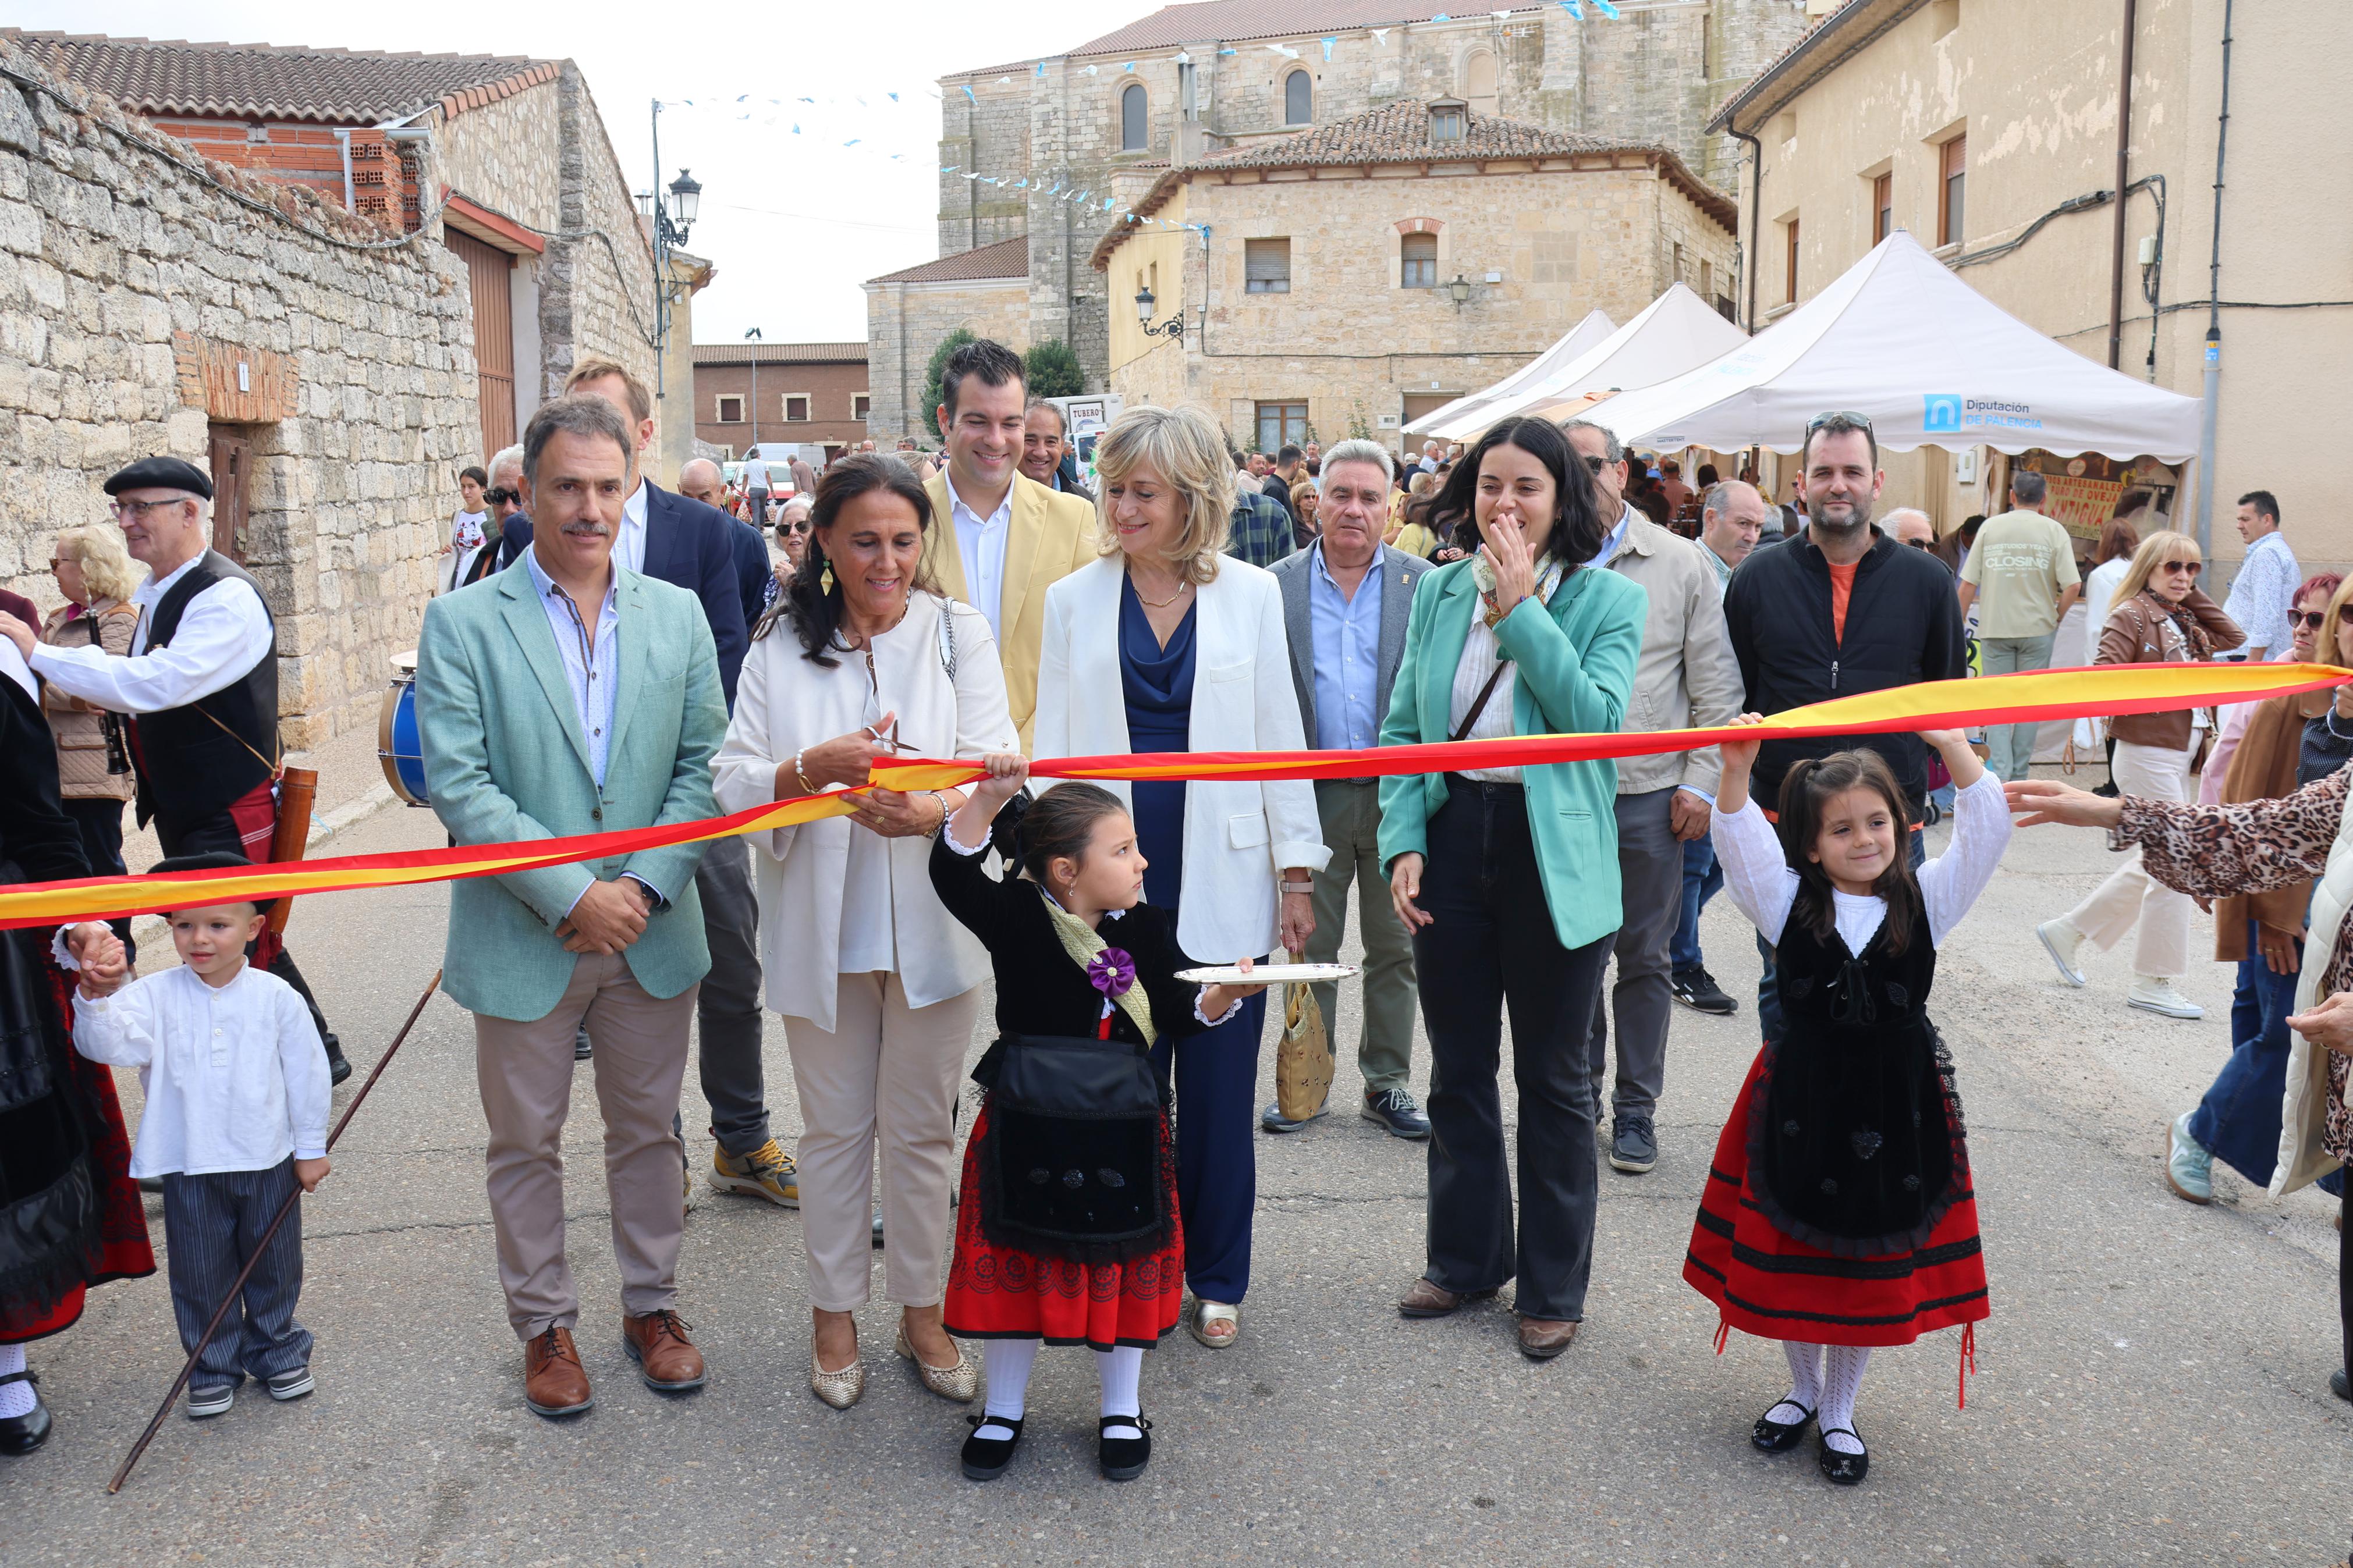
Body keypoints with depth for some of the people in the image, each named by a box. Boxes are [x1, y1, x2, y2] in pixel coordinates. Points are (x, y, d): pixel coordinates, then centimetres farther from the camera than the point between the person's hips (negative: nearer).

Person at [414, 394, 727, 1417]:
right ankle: (545, 1325, 30)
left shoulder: (678, 615, 3)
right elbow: (458, 784, -13)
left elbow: (703, 766, 1)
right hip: (523, 939, -2)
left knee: (648, 1131, 16)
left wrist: (646, 885, -12)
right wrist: (570, 895, -17)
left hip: (652, 936, 3)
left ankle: (651, 1304, 34)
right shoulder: (462, 623, -6)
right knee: (525, 1144, 12)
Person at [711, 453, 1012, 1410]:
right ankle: (833, 1313, 30)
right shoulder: (781, 644, 1)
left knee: (921, 1127, 11)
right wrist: (814, 767, -25)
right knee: (835, 1127, 13)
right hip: (822, 928, 1)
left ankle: (921, 1311, 29)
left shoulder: (958, 633, -1)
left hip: (931, 924, 0)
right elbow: (732, 783, -5)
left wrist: (930, 810, -30)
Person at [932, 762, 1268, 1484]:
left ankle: (1122, 1410, 32)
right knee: (1016, 1263, 11)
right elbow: (954, 872, -23)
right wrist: (988, 798, -34)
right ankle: (1004, 1408, 31)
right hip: (1025, 1130, -2)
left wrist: (1225, 994, -19)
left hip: (1120, 1135, 3)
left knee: (1124, 1266, 12)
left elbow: (1179, 1015, 1)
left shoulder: (1145, 929, -1)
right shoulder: (1017, 919, -11)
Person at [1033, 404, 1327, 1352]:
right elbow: (1052, 747, 6)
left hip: (1222, 883, 0)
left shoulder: (1251, 595, 3)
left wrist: (1298, 874, 4)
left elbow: (1279, 738, 5)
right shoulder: (1074, 600, 5)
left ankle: (1216, 1280, 23)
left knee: (1220, 1089, 7)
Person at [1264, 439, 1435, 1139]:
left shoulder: (1423, 583, 2)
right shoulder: (1277, 585, 3)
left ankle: (1386, 1082, 22)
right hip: (1311, 794, 0)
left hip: (1398, 793, 0)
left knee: (1394, 949, 9)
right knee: (1311, 948, 10)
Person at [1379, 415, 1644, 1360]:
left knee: (1552, 1079, 8)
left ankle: (1553, 1288, 24)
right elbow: (1402, 729, 7)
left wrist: (1520, 608, -18)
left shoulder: (1608, 599, -4)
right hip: (1452, 840, 4)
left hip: (1552, 854, -3)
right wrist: (1403, 842, -4)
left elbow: (1596, 717, -19)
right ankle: (1467, 1259, 32)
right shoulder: (1438, 592, 7)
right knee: (1458, 1069, 14)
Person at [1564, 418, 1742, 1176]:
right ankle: (1579, 1093, 26)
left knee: (1644, 958, 8)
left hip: (1649, 793, 0)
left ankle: (1636, 1108, 20)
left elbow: (1715, 686, 4)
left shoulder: (1680, 562, 2)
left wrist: (1700, 783, -2)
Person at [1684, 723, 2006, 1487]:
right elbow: (1742, 842, -18)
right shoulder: (1790, 902, -4)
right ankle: (1803, 1389, 36)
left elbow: (1985, 834, -13)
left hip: (1895, 1104, 0)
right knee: (1789, 1251, 11)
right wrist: (1737, 770, -36)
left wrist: (1955, 750, -27)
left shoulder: (1925, 900, -2)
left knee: (1873, 1261, 10)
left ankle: (1839, 1414, 29)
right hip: (1801, 1099, 0)